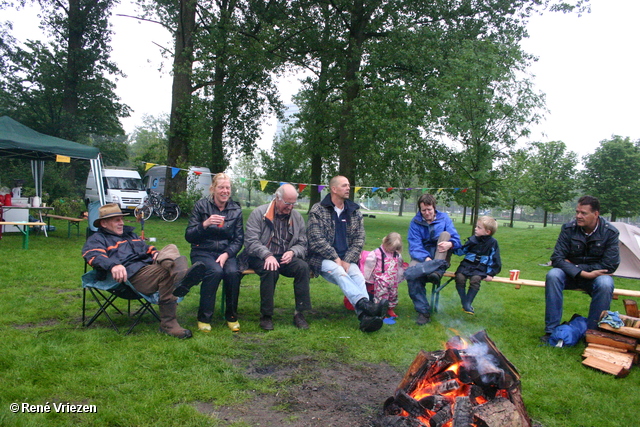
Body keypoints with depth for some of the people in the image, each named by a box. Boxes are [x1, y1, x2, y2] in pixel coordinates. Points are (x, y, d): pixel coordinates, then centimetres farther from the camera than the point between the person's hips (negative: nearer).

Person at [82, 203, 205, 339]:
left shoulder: (130, 234, 38)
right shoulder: (96, 239, 13)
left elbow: (147, 248, 38)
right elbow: (95, 256, -8)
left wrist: (156, 253, 10)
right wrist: (113, 265, -32)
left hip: (150, 266, 6)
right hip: (132, 276, -6)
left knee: (170, 249, -25)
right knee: (166, 272, -33)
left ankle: (182, 276, -56)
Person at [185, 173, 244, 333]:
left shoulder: (236, 210, 6)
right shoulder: (201, 206, 0)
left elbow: (239, 239, 4)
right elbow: (189, 236, -5)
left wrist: (227, 254, -15)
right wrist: (205, 224, -23)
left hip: (226, 252, 2)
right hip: (203, 252, -2)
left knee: (233, 272, -30)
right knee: (215, 271, -33)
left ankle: (232, 316, -9)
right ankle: (204, 318, -16)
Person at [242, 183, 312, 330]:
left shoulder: (297, 217, 9)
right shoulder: (259, 213, -3)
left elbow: (302, 244, 10)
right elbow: (250, 241, -11)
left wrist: (292, 252, -13)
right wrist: (267, 255, -27)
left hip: (285, 258, 4)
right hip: (260, 257, -3)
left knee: (303, 266, -26)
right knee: (270, 269, -36)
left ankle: (299, 313, -17)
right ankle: (266, 315, -20)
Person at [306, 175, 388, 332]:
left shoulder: (354, 212, 13)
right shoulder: (317, 210, 0)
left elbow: (359, 240, 7)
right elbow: (316, 240, -8)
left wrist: (347, 260, -8)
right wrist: (336, 259, -13)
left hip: (346, 259, 3)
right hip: (323, 259, -3)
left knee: (358, 276, -28)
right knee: (340, 273, -34)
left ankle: (365, 316, -48)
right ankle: (367, 305, -53)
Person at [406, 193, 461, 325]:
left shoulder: (444, 218, 3)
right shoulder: (415, 222, 0)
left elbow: (456, 238, -7)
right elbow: (414, 245, -11)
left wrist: (450, 243, -33)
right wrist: (425, 258, -31)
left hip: (440, 256, 1)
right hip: (423, 256, -1)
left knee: (445, 234, -25)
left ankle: (437, 272, -40)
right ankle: (423, 311, -25)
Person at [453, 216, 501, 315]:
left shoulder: (492, 243, -2)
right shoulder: (472, 240, 5)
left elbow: (494, 260, 2)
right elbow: (461, 251, 12)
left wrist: (490, 274, -5)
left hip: (480, 268, -2)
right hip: (467, 265, 3)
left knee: (475, 279, -32)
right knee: (459, 277, -25)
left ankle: (468, 304, -21)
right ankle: (464, 302, -13)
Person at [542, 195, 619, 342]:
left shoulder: (610, 232, -14)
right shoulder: (569, 228, -13)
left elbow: (609, 266, -15)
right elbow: (557, 258, -17)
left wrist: (575, 266, -16)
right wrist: (583, 273, -29)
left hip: (596, 276, 0)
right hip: (571, 275, 1)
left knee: (605, 284, -34)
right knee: (553, 275, -30)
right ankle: (551, 330, -25)